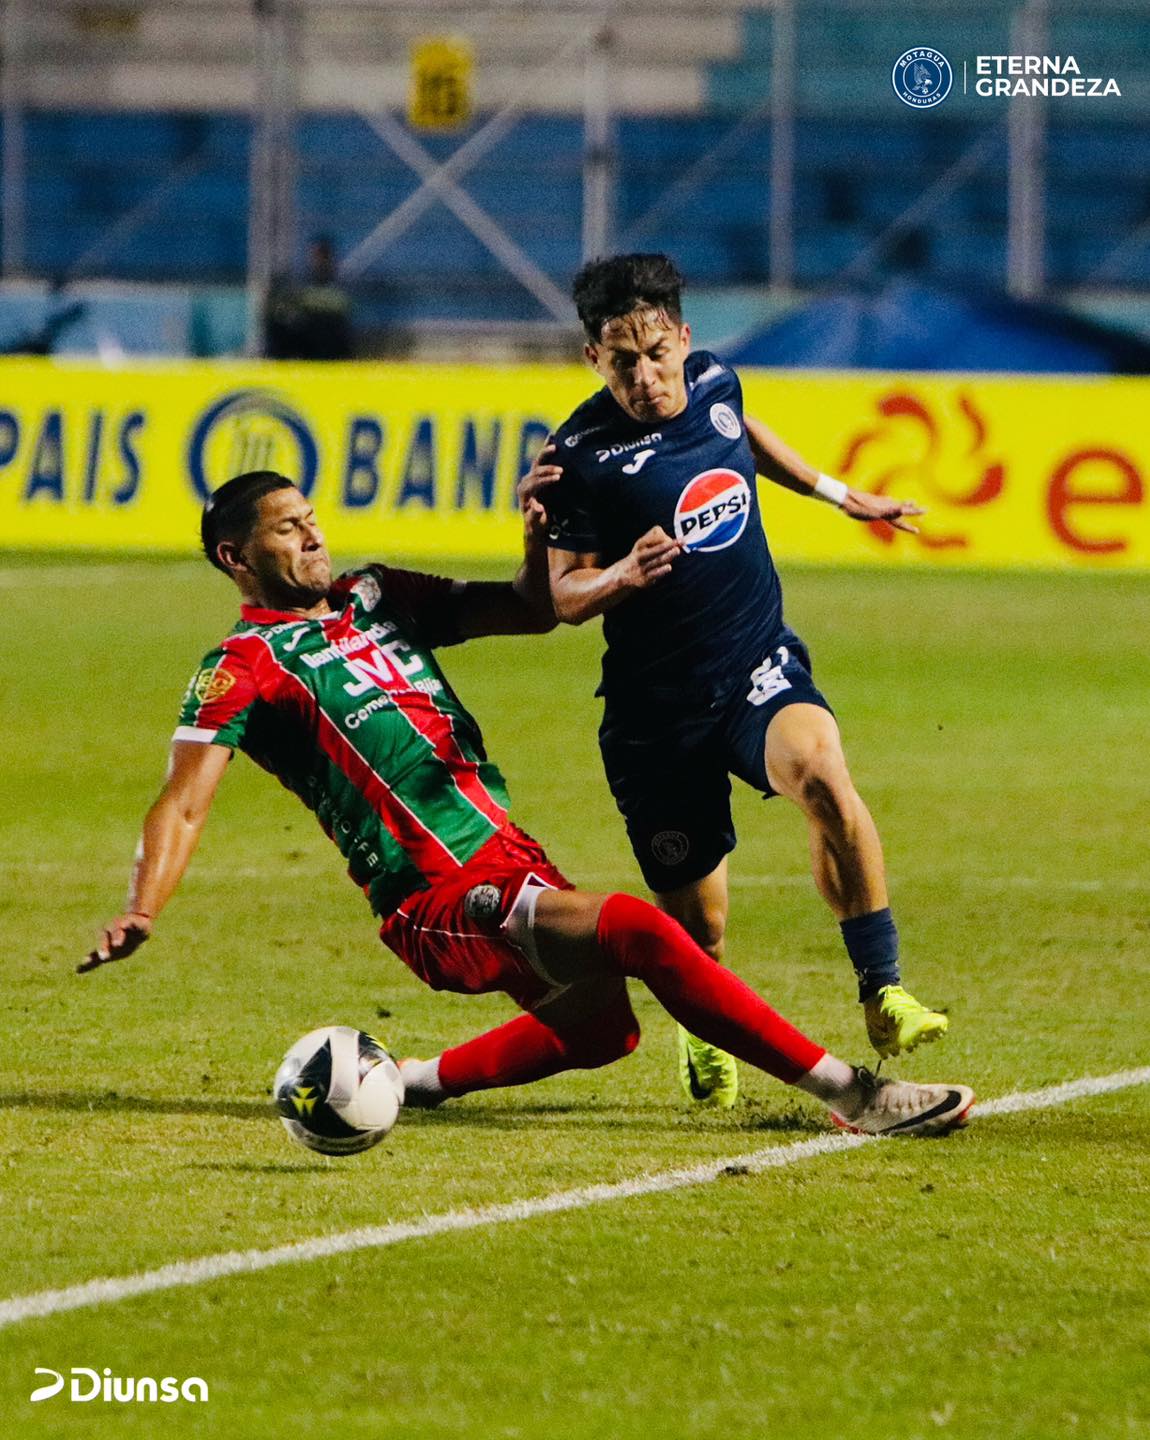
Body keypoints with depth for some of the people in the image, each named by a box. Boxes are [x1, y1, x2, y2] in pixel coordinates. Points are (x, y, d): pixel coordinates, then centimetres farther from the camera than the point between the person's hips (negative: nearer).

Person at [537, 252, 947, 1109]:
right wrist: (624, 576, -27)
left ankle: (884, 994, -28)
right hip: (656, 707, -2)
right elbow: (565, 597, -6)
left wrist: (839, 495, 36)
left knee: (820, 772, -33)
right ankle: (707, 1039, 41)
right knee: (696, 928, 4)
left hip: (760, 666, 2)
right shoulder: (582, 456, -13)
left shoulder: (714, 384, 1)